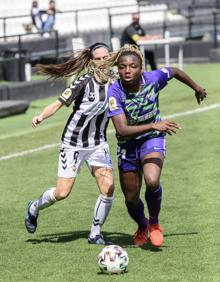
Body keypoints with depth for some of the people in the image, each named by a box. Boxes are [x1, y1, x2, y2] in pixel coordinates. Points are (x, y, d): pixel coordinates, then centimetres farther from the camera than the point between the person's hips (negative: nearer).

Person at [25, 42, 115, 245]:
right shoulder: (84, 82, -17)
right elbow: (59, 103, -21)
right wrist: (41, 117, -37)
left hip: (98, 144, 4)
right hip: (73, 143, -4)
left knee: (108, 189, -10)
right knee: (62, 193, -4)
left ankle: (95, 234, 8)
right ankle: (34, 208, 29)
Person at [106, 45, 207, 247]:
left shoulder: (153, 79, -19)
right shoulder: (114, 92, -25)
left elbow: (175, 71, 5)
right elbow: (122, 130, -32)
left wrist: (197, 88, 21)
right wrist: (154, 125, -42)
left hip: (152, 140, -1)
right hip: (127, 146, 1)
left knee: (152, 181, -29)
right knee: (131, 199, 9)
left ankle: (154, 223, 0)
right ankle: (142, 227, 45)